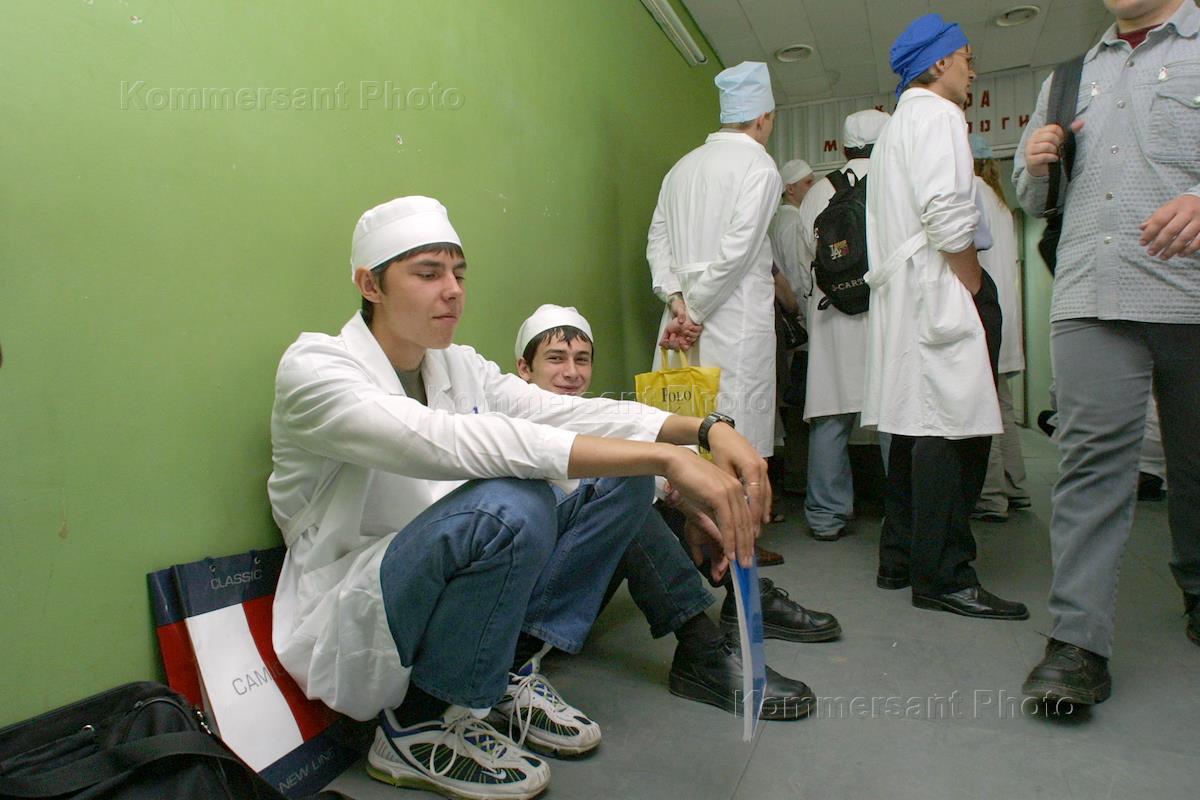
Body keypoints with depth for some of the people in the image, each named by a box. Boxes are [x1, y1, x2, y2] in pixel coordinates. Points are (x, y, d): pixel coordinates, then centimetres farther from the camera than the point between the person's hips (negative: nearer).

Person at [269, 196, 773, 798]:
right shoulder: (313, 369, -19)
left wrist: (706, 429, -25)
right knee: (511, 508, -36)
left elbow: (568, 413, -8)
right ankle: (419, 725, -11)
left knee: (624, 478, -5)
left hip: (441, 585, 7)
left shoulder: (459, 366, 4)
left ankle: (509, 670, 0)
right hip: (346, 624, -6)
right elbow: (453, 443, -35)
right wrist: (665, 458, -41)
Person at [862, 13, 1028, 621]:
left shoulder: (895, 126, 27)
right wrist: (975, 286, -9)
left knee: (915, 426, 11)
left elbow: (884, 224, 23)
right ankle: (943, 576, -8)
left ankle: (900, 559, 17)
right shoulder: (936, 115, -4)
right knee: (949, 429, -11)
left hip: (900, 294, 11)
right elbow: (946, 212, -17)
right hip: (939, 291, -11)